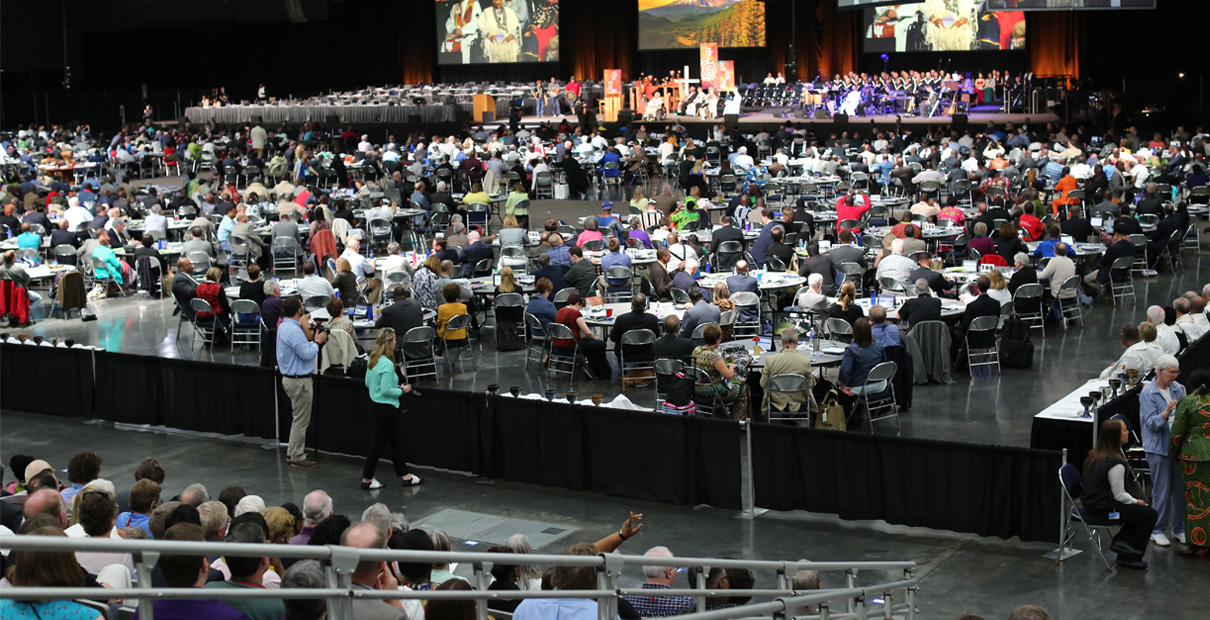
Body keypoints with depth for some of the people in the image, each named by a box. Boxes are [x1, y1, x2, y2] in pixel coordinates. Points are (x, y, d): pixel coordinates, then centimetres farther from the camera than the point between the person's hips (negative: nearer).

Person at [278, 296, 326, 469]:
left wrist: (314, 340, 4)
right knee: (301, 421, -1)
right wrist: (317, 342, -9)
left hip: (290, 377, 11)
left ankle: (292, 453, 29)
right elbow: (306, 354, -24)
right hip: (299, 381, -11)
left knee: (298, 418, 21)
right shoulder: (293, 330, -23)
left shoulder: (284, 327, 10)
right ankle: (297, 458, 5)